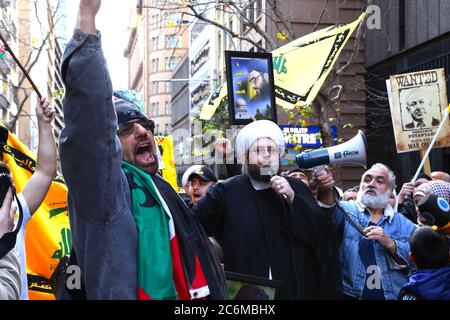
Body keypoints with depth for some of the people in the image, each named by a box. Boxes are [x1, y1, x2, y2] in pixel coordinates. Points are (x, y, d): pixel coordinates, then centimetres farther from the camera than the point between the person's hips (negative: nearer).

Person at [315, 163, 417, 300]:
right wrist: (326, 190, -36)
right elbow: (331, 211, -17)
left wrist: (390, 244, -17)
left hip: (394, 295, 0)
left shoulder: (404, 224, 8)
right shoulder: (347, 210, 6)